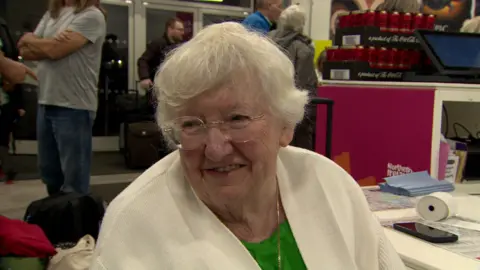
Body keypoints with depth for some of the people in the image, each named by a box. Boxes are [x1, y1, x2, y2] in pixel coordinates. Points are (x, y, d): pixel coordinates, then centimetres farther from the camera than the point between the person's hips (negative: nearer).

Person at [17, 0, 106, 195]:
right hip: (45, 103, 8)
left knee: (74, 178, 0)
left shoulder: (91, 16, -8)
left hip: (74, 107, -8)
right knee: (49, 173, 17)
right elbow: (25, 51, 10)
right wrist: (48, 45, -11)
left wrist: (29, 39, 3)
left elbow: (55, 49, -17)